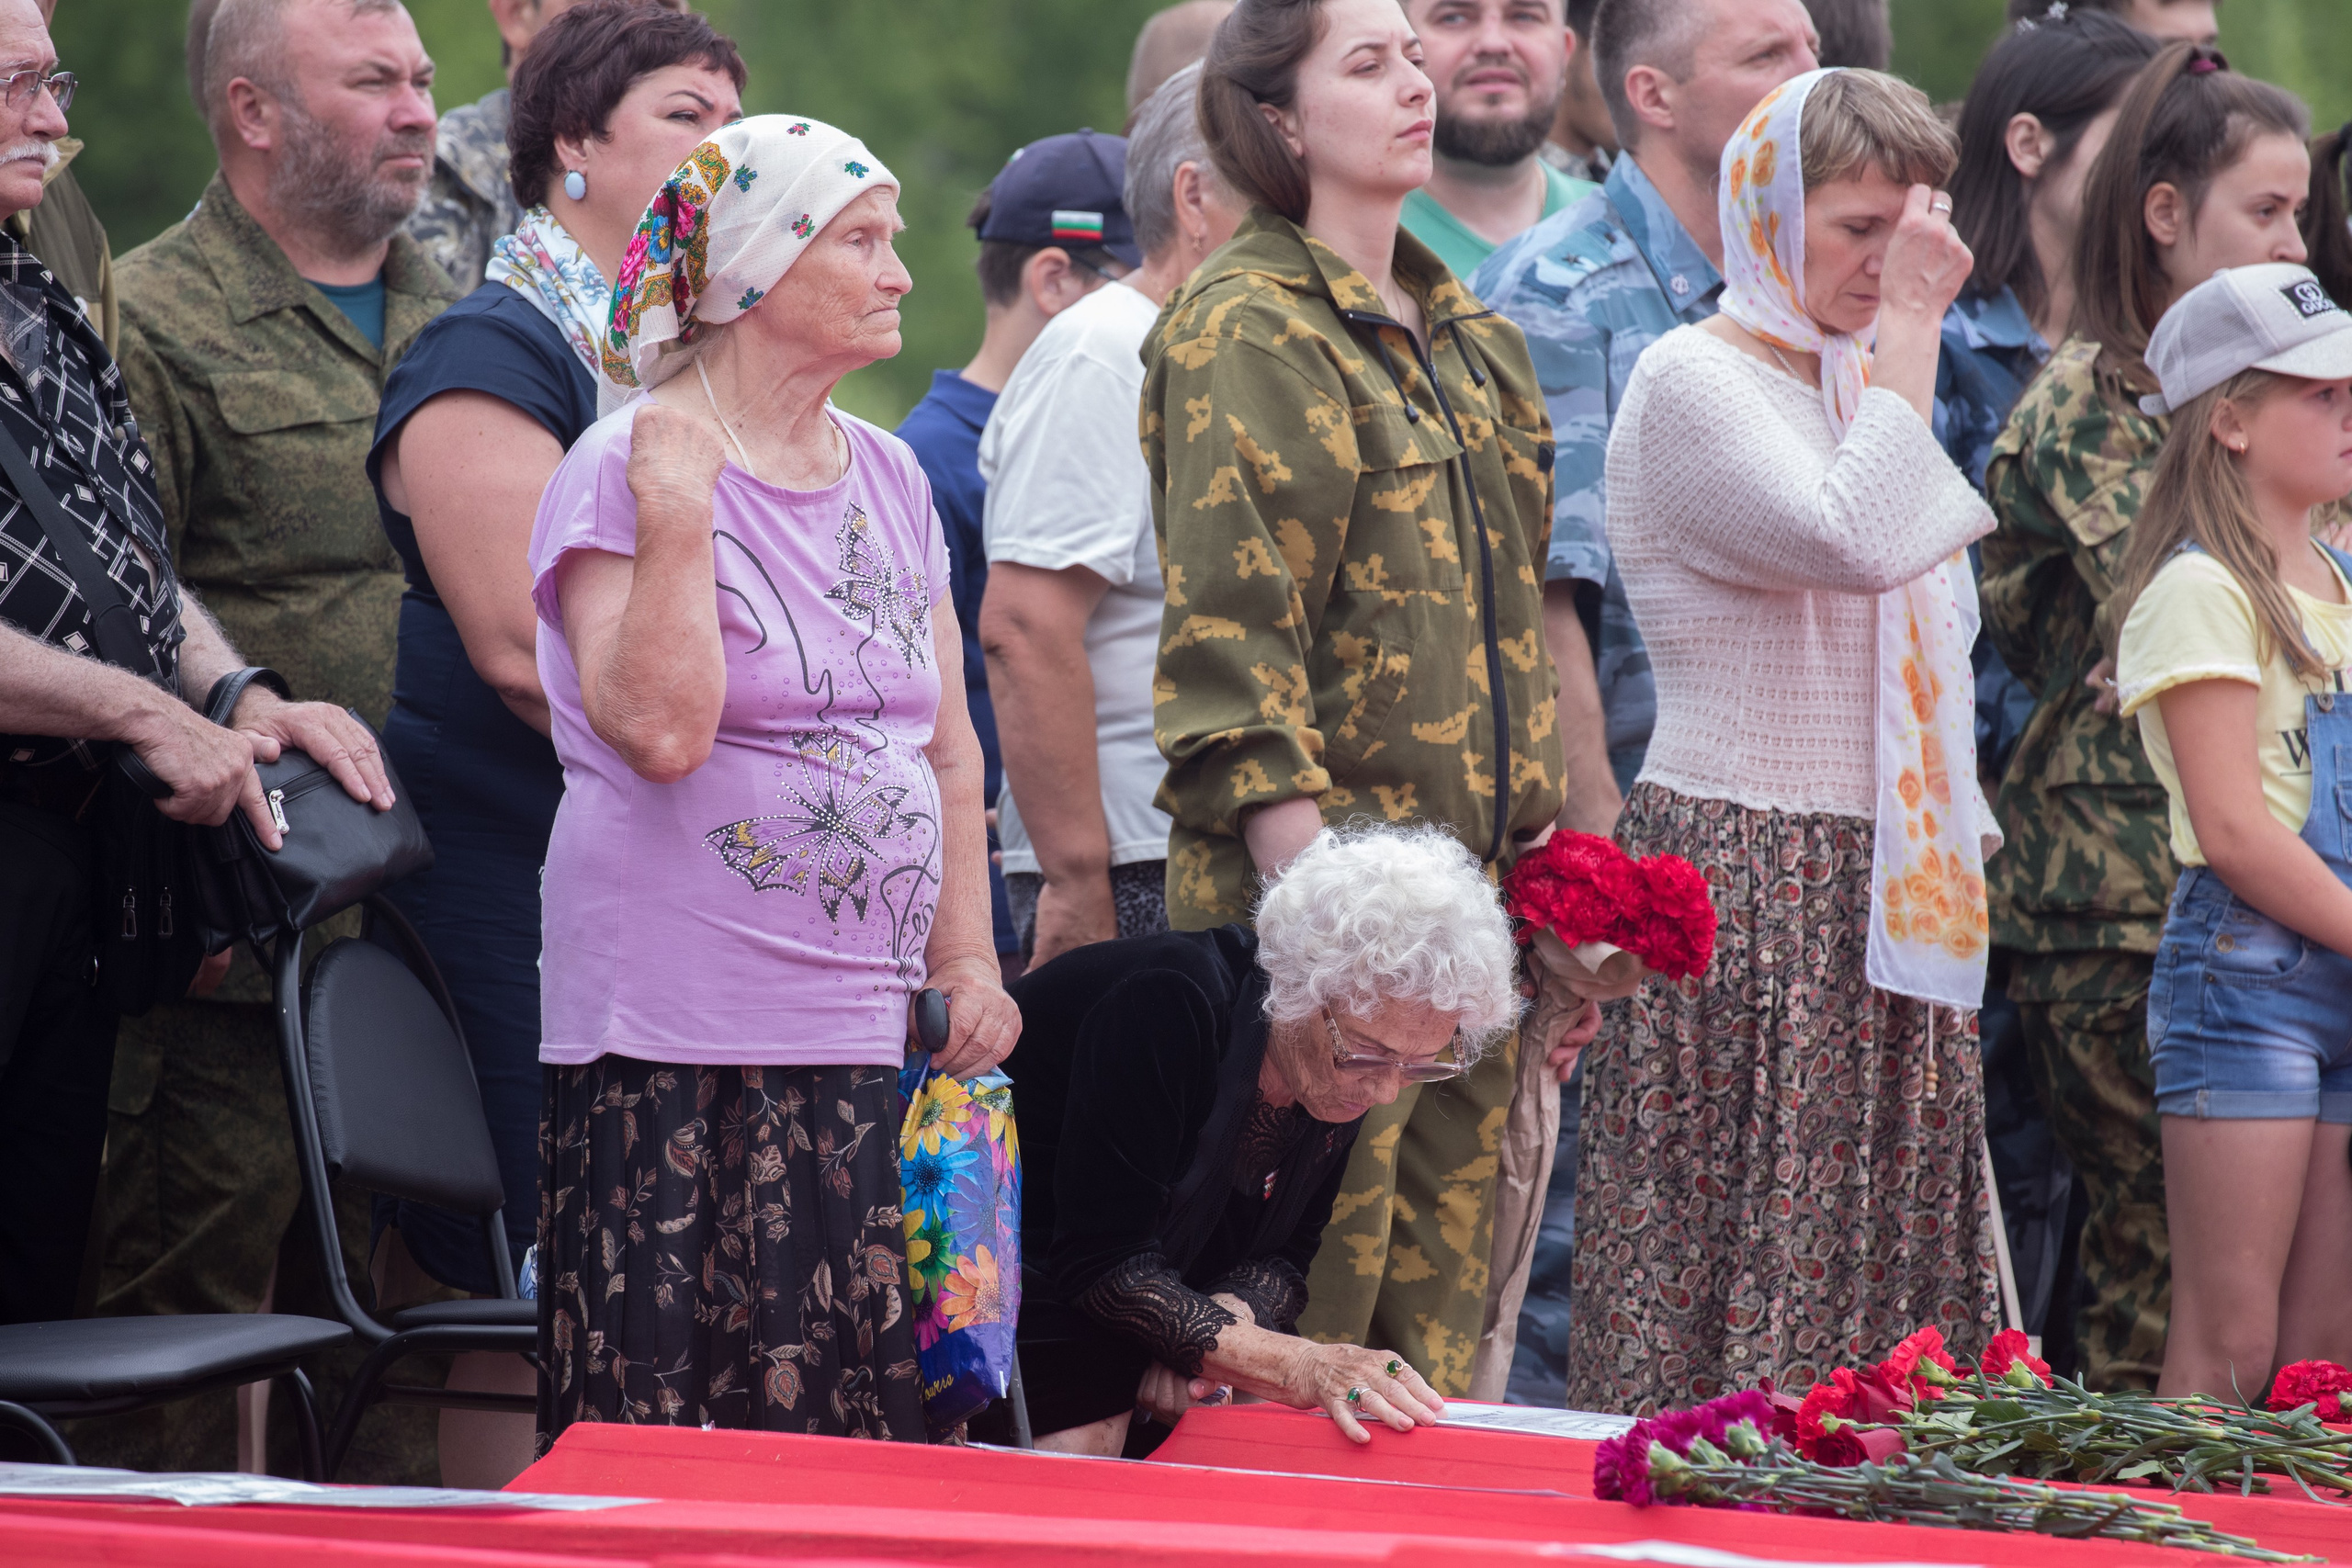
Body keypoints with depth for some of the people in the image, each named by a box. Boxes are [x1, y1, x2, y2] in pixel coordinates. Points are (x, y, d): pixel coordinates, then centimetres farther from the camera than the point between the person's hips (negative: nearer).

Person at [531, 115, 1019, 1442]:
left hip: (873, 1036, 6)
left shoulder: (890, 478, 15)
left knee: (858, 1421, 2)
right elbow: (661, 730, -19)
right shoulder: (625, 473, -6)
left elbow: (947, 746, 20)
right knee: (675, 1419, -8)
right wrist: (679, 511, -19)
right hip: (681, 1045, -6)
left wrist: (967, 961, 12)